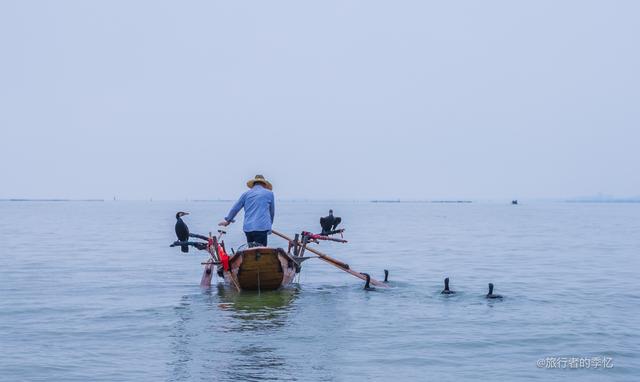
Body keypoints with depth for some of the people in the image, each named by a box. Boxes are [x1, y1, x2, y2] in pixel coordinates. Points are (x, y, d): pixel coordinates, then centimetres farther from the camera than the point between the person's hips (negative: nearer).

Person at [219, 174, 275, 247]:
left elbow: (235, 208, 23)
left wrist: (228, 220, 38)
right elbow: (272, 212, 19)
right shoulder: (269, 193, 10)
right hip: (261, 227, -4)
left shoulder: (246, 194, 17)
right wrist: (270, 224, 35)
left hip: (248, 228, 4)